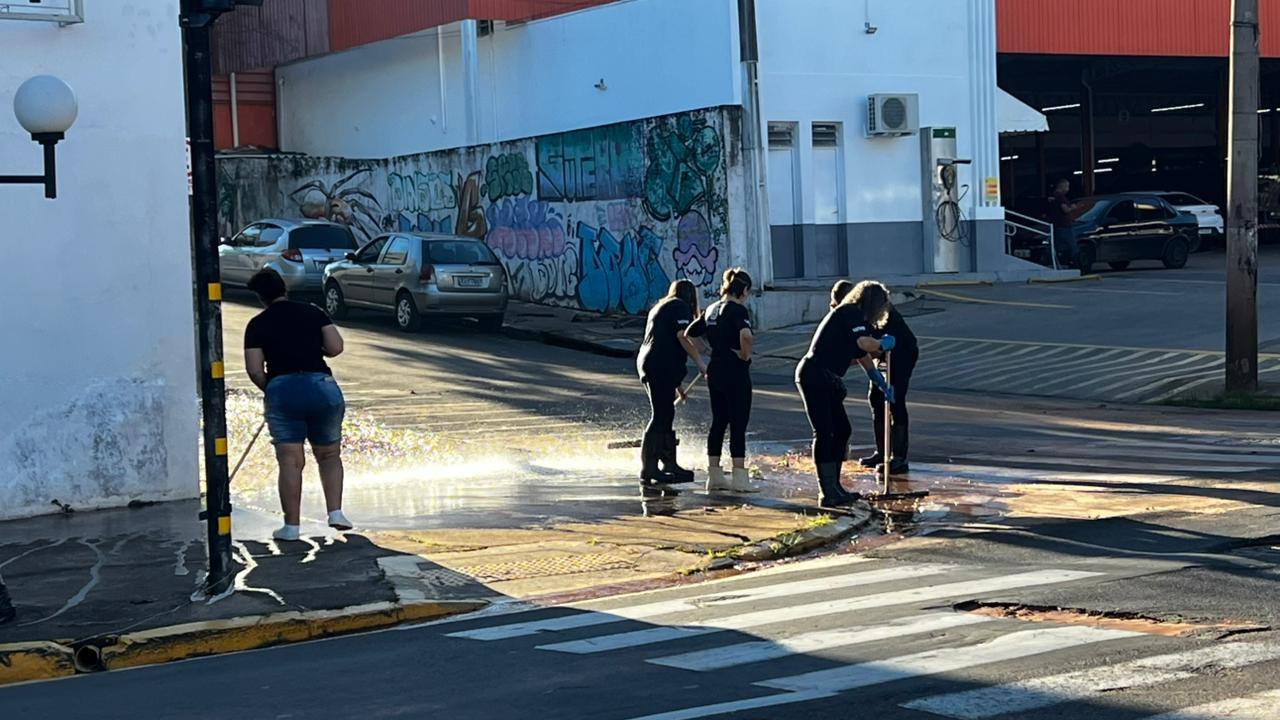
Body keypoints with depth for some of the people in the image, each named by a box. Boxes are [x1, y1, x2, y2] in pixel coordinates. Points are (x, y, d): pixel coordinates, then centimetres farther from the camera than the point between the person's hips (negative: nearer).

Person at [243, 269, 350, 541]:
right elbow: (336, 348, 0)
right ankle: (335, 512, 4)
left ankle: (291, 525, 4)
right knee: (329, 455, 16)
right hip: (321, 385, 1)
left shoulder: (258, 325, 4)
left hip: (281, 389, -1)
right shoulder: (313, 312, 8)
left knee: (290, 461, 2)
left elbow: (254, 370, -2)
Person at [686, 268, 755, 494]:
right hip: (735, 372, -8)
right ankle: (739, 477, -4)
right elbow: (746, 335, -32)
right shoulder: (737, 310, -13)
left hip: (714, 371, 8)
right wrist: (745, 354, -14)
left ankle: (714, 476, 17)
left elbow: (688, 334, 18)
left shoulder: (711, 309, 11)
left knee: (718, 423, 13)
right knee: (738, 425, -4)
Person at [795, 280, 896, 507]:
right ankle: (828, 493, -10)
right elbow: (864, 342, -22)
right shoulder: (851, 313, -7)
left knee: (842, 430, 14)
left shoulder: (853, 316, 24)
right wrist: (883, 344, -3)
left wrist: (881, 382, 35)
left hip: (827, 381, 11)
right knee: (825, 433, -11)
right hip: (815, 376, -11)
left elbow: (861, 355, 33)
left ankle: (833, 487, 20)